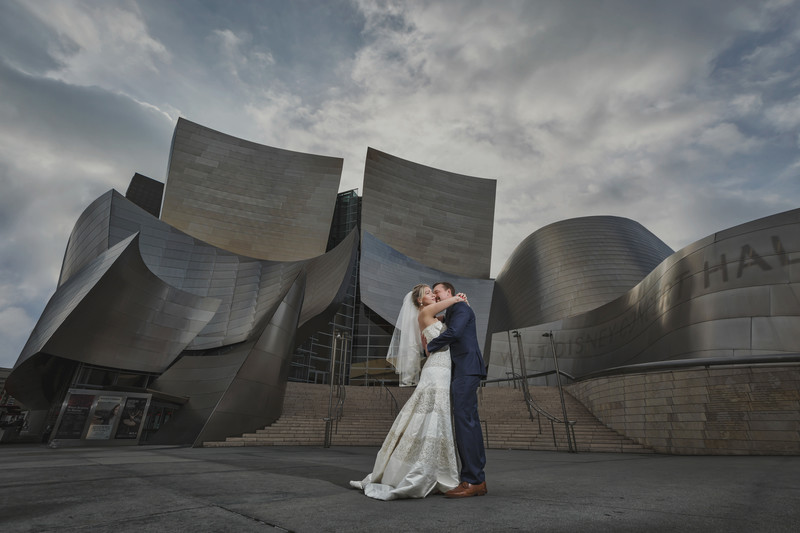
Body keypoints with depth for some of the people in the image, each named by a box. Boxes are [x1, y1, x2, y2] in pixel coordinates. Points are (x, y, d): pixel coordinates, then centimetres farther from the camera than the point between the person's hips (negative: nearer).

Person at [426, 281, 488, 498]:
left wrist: (430, 346, -7)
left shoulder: (461, 306, -2)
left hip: (466, 370, -10)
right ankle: (478, 480, 10)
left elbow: (453, 332, -19)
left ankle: (471, 481, -12)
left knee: (464, 421, -14)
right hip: (462, 372, 10)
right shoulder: (449, 315, 27)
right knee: (470, 423, 7)